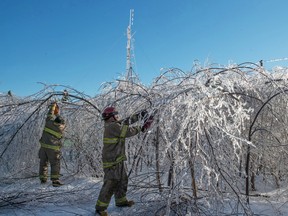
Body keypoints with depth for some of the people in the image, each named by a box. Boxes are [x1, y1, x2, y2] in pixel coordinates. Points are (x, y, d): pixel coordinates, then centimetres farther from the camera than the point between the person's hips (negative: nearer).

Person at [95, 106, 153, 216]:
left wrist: (140, 115, 16)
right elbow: (128, 131, -20)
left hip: (118, 160, 10)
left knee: (122, 180, 21)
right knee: (110, 184, -4)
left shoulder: (114, 125, 8)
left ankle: (121, 200, 37)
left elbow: (127, 121, 16)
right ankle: (100, 207, 8)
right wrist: (142, 128, -9)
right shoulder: (113, 126, -21)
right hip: (112, 162, -10)